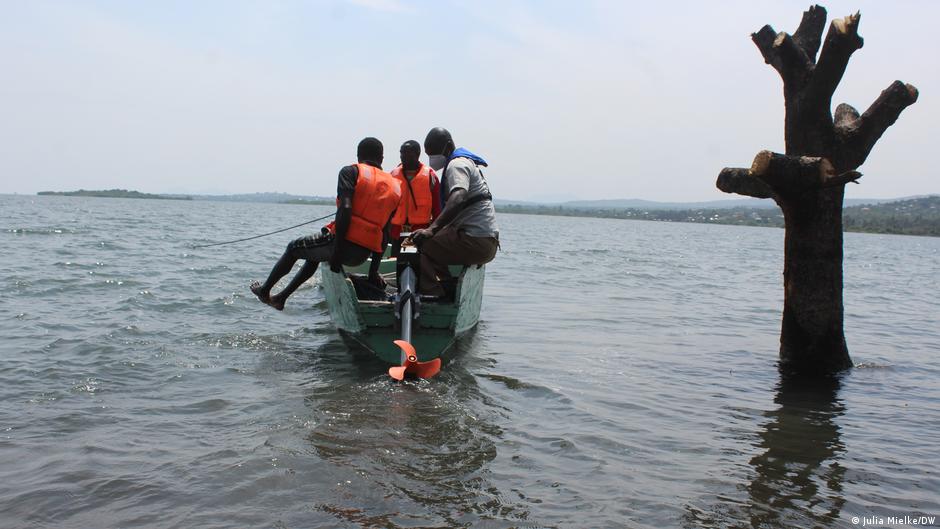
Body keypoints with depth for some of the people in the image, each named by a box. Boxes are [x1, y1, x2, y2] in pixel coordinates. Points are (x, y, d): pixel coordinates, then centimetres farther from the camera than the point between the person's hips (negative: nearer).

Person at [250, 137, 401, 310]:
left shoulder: (351, 172, -1)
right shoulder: (394, 186, 14)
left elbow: (345, 209, -18)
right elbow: (385, 235, 12)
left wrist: (337, 251, -16)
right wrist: (374, 271, 15)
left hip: (345, 242, -6)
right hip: (362, 257, 6)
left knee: (294, 248, 24)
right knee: (314, 254, 34)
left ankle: (265, 290, 43)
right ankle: (280, 298, 41)